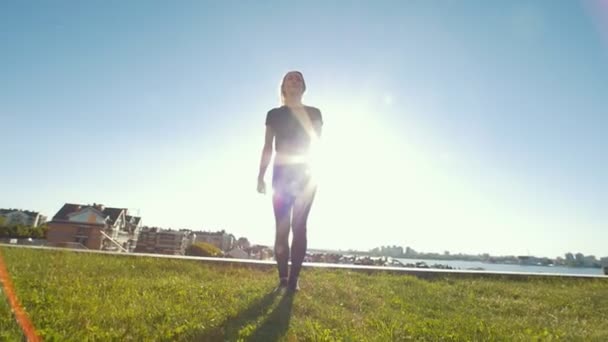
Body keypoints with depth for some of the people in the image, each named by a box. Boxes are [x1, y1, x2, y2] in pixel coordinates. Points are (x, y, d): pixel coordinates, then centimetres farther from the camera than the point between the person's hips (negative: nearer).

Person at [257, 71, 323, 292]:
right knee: (282, 226, -3)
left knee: (299, 226, -5)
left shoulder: (313, 113, 10)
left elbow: (318, 145, 5)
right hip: (282, 173, 1)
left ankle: (294, 278, -2)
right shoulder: (274, 114, 11)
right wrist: (261, 175, -1)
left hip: (305, 174, 0)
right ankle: (283, 277, 3)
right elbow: (268, 147, 7)